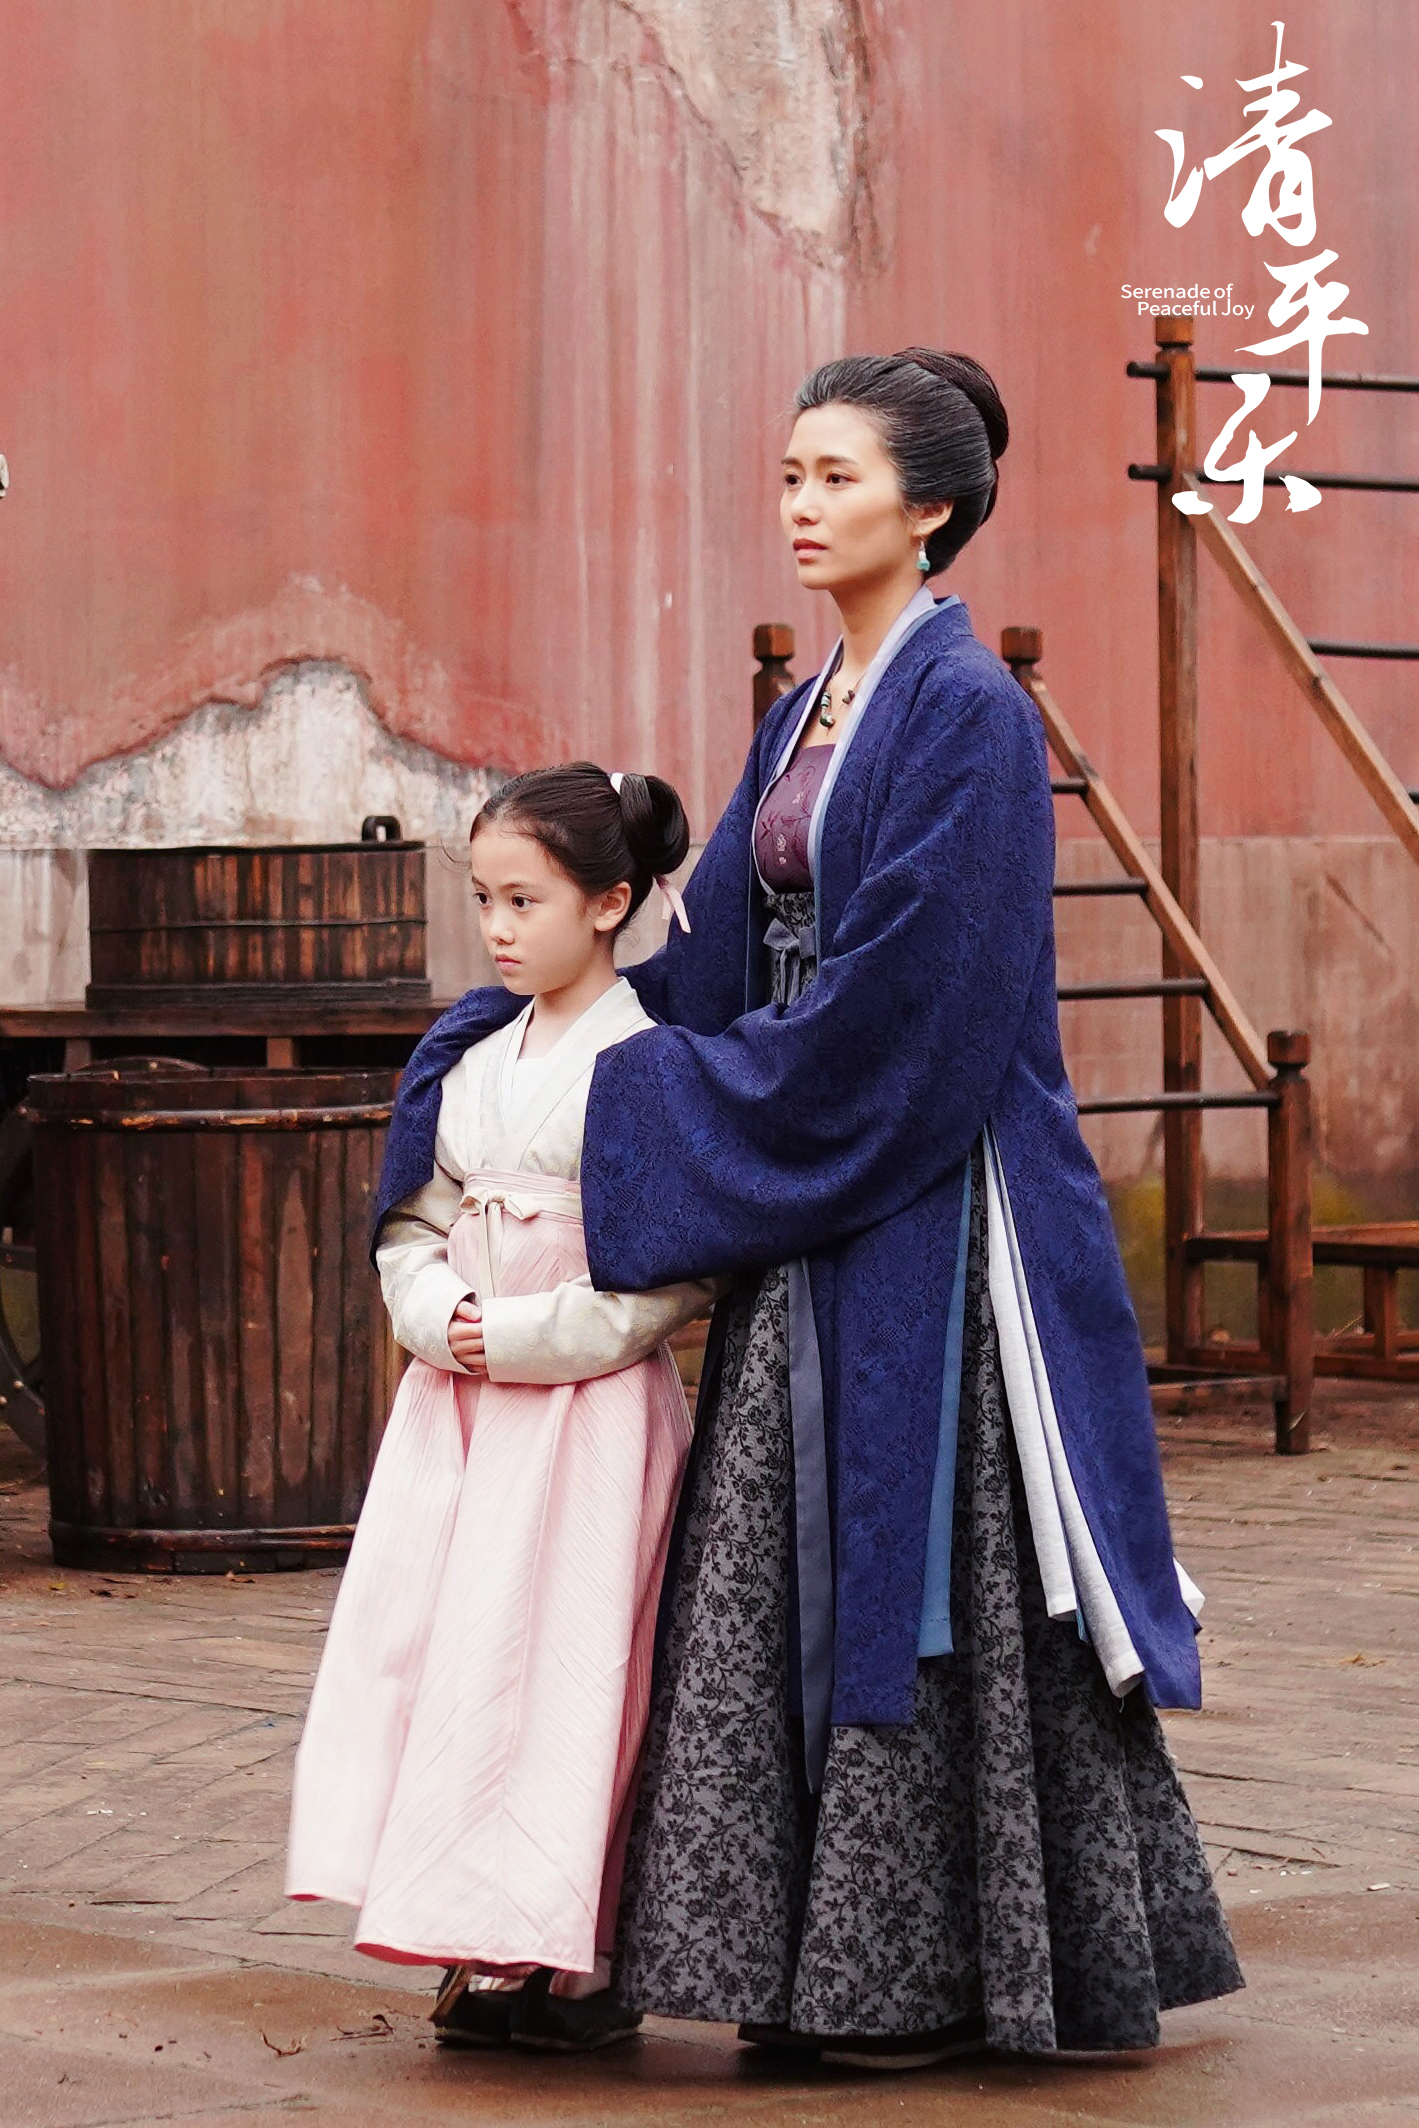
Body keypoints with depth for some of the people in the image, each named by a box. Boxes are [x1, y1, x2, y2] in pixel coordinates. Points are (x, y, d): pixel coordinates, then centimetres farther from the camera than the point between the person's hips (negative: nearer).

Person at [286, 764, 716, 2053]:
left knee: (561, 1667, -7)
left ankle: (581, 1966, 1)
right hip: (461, 1409, 7)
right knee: (438, 1647, 3)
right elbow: (414, 1227, 16)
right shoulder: (474, 1064, 12)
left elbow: (674, 1271, -14)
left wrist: (519, 1337, -16)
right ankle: (497, 1957, 9)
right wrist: (441, 1316, -5)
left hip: (590, 1406, -7)